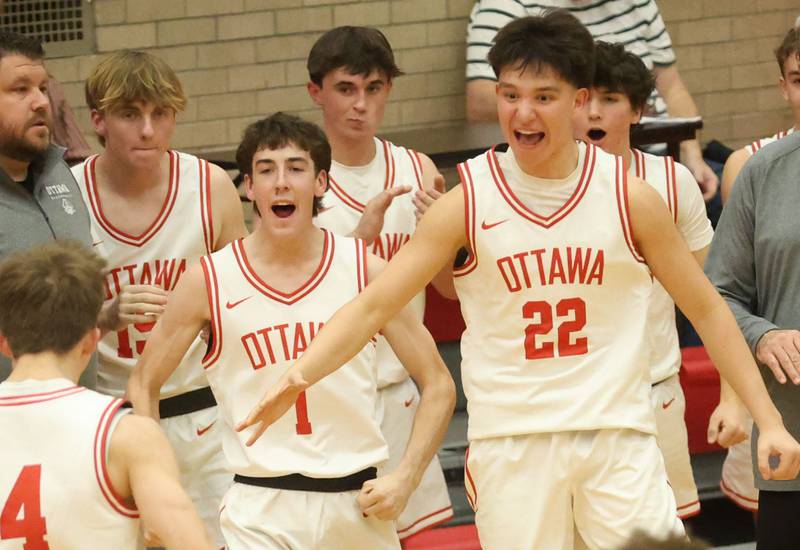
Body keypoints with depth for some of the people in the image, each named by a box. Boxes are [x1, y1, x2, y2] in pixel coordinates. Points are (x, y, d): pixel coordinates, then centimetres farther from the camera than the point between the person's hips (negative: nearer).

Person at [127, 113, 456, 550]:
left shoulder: (364, 270, 2)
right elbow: (143, 386, 8)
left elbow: (438, 386, 7)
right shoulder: (208, 281, -1)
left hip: (358, 505, 2)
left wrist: (404, 479, -5)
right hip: (260, 512, -2)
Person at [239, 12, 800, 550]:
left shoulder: (627, 195, -1)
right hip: (510, 441, 0)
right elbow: (373, 305, -4)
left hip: (617, 435, 0)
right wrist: (297, 376, -21)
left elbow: (707, 310, 8)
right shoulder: (469, 200, -3)